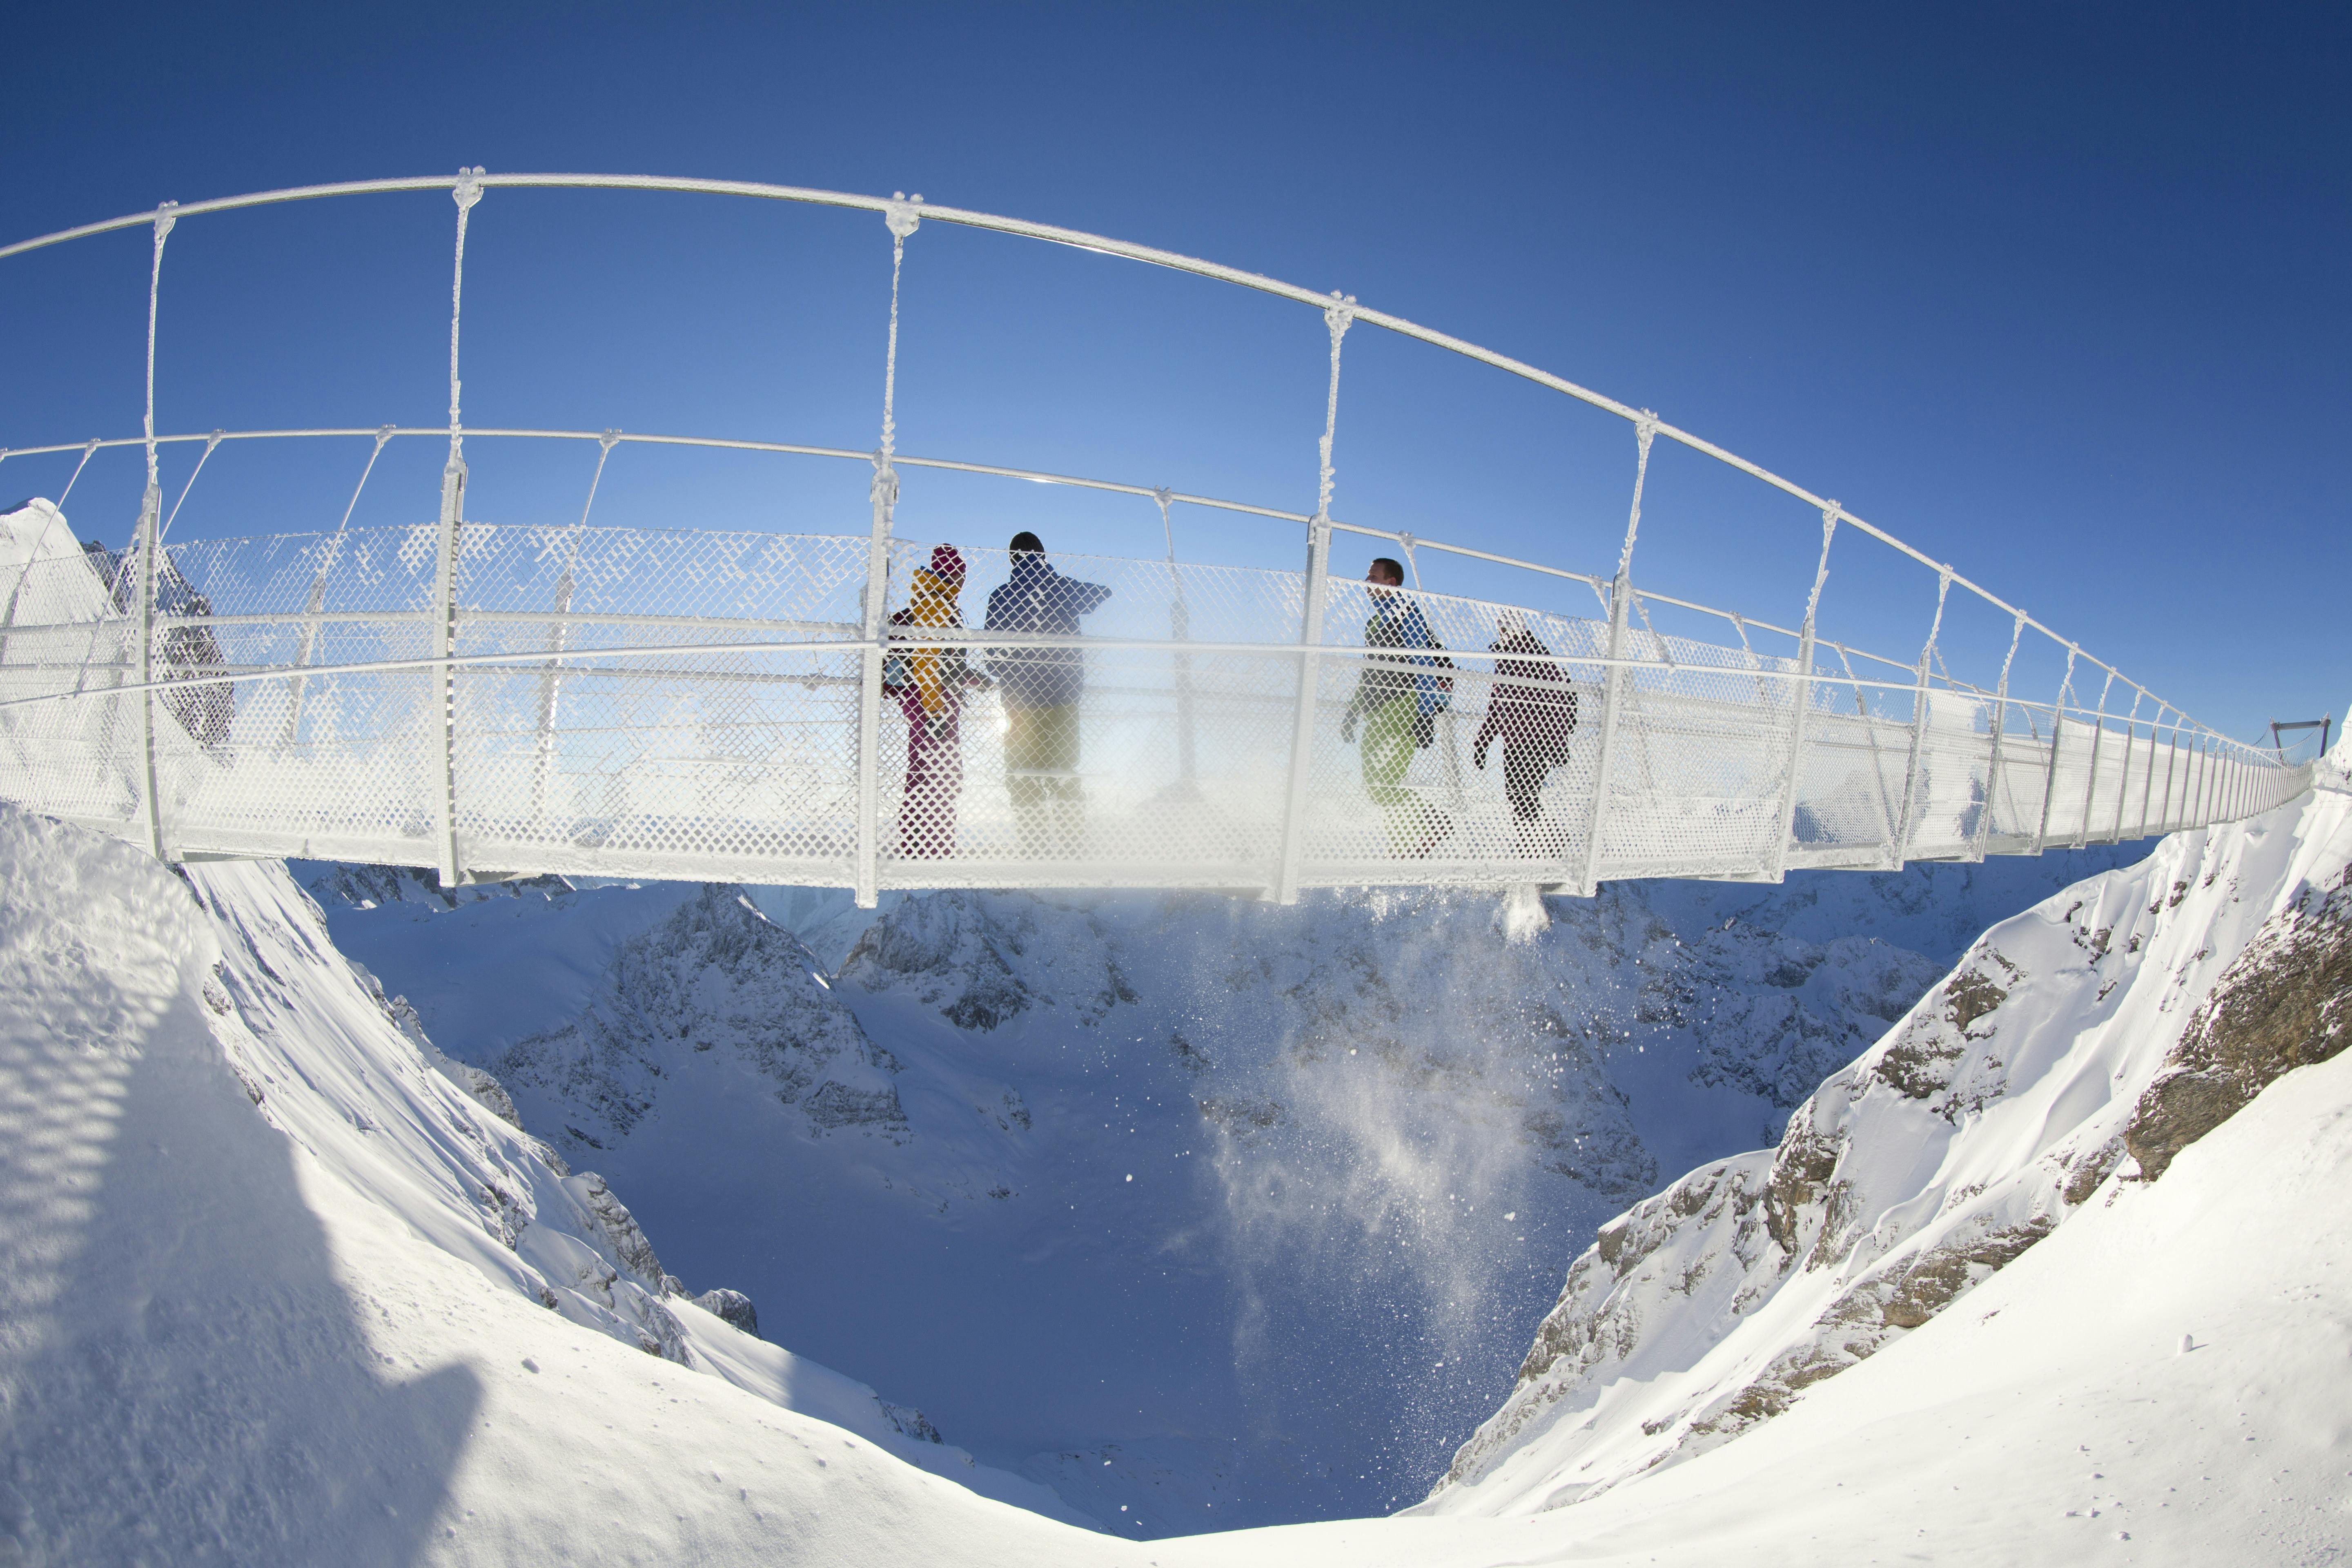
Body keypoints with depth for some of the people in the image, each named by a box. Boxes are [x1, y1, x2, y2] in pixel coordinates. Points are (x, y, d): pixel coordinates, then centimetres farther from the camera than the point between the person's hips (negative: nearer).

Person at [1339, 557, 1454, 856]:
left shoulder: (1403, 610, -3)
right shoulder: (1376, 618, 24)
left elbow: (1424, 661, -11)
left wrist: (1426, 714, -18)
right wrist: (1352, 712, 24)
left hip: (1400, 709, -9)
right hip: (1376, 714, 9)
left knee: (1382, 781, -17)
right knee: (1374, 783, 2)